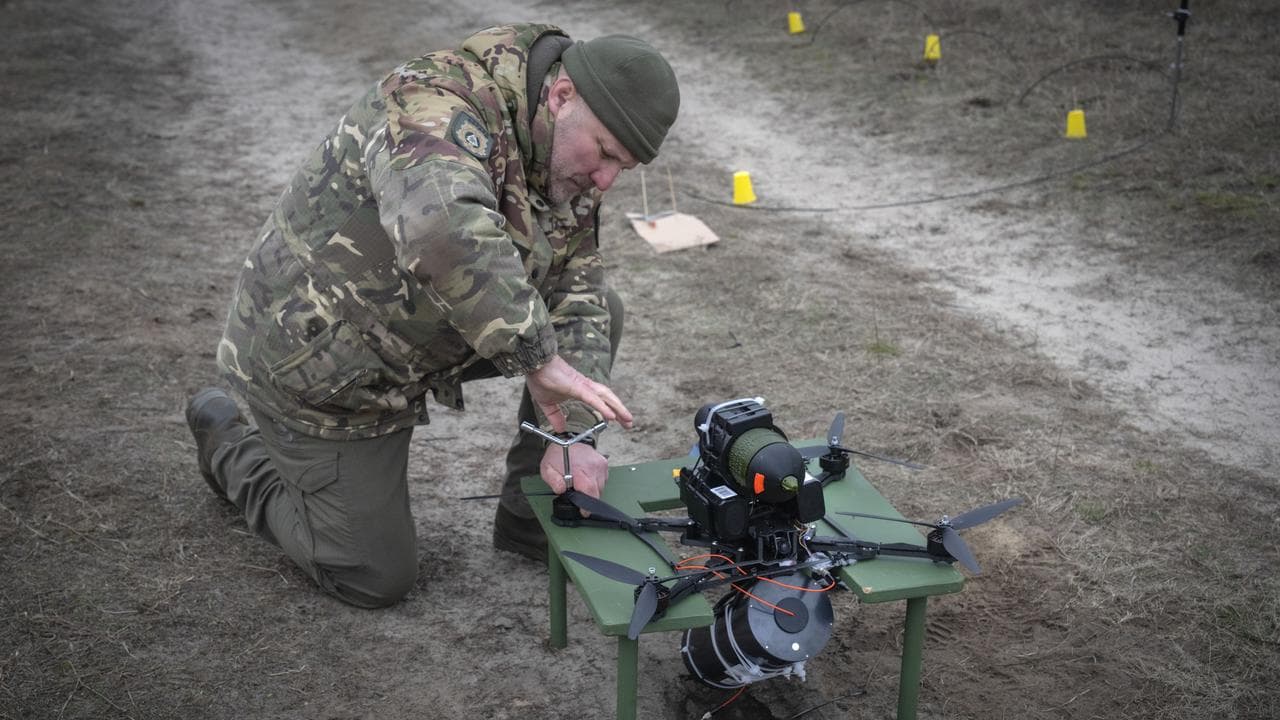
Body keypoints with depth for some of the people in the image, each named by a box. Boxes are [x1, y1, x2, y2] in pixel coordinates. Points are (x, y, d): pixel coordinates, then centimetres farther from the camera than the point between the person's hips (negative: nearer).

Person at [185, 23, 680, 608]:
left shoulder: (567, 154, -4)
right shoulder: (439, 111, -32)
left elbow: (575, 290, -7)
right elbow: (446, 233, -53)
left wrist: (570, 433, -20)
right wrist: (539, 359, -49)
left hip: (422, 334, 8)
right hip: (317, 362, -8)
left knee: (599, 312, -4)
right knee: (376, 579, 2)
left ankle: (532, 518, 9)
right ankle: (231, 447, 23)